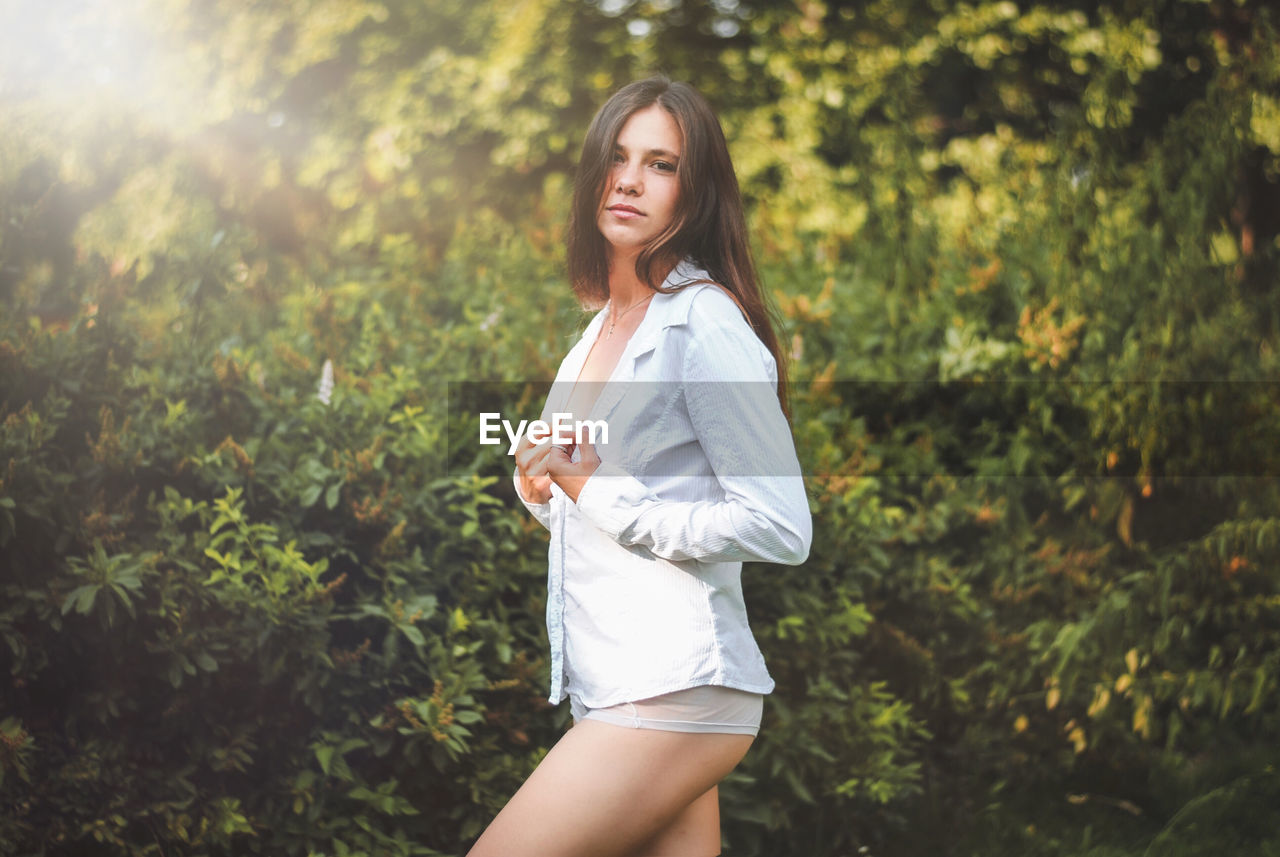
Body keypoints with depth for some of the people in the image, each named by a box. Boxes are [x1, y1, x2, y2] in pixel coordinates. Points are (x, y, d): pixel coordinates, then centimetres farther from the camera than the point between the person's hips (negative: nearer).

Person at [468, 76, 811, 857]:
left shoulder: (705, 324, -11)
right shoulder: (605, 326, 16)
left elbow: (781, 528, -17)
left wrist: (602, 495, -15)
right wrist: (542, 481, 5)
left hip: (673, 690, -8)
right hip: (611, 691, 8)